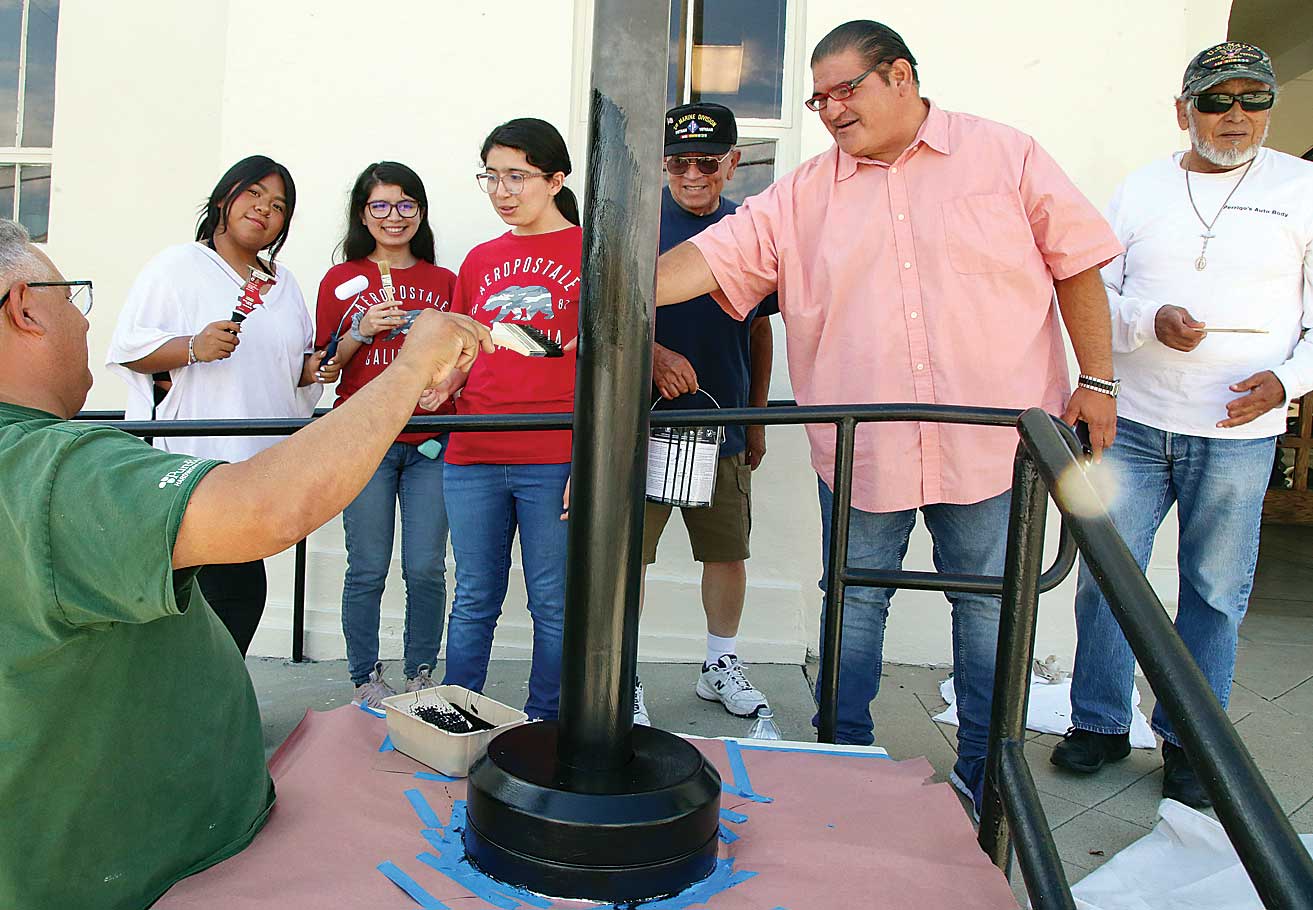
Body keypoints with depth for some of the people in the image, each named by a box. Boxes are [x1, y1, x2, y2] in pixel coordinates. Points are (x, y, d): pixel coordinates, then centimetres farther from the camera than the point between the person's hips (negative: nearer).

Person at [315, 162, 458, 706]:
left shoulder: (444, 282, 12)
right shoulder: (342, 280, 7)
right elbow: (323, 365, 7)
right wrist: (363, 331, -9)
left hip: (430, 443, 1)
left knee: (426, 569, 1)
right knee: (367, 569, 2)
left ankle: (420, 676, 18)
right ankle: (366, 679, 18)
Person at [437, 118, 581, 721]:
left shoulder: (591, 251, 0)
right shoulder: (481, 260, 15)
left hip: (555, 462, -4)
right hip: (471, 458, 5)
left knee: (553, 604, 6)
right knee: (474, 600, 13)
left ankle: (542, 727, 22)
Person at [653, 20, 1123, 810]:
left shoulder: (1006, 155, 3)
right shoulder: (804, 195, 6)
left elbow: (1076, 264, 4)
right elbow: (712, 256, -2)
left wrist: (1097, 380, 1)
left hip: (990, 440, -1)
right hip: (859, 446, 2)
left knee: (989, 604, 10)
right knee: (853, 605, 11)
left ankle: (984, 778, 29)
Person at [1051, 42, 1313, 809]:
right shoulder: (1141, 191, 8)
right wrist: (1152, 320, -14)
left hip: (1239, 435, -1)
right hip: (1134, 424, 1)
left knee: (1215, 591, 8)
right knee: (1106, 573, 3)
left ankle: (1190, 740, 24)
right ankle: (1101, 724, 21)